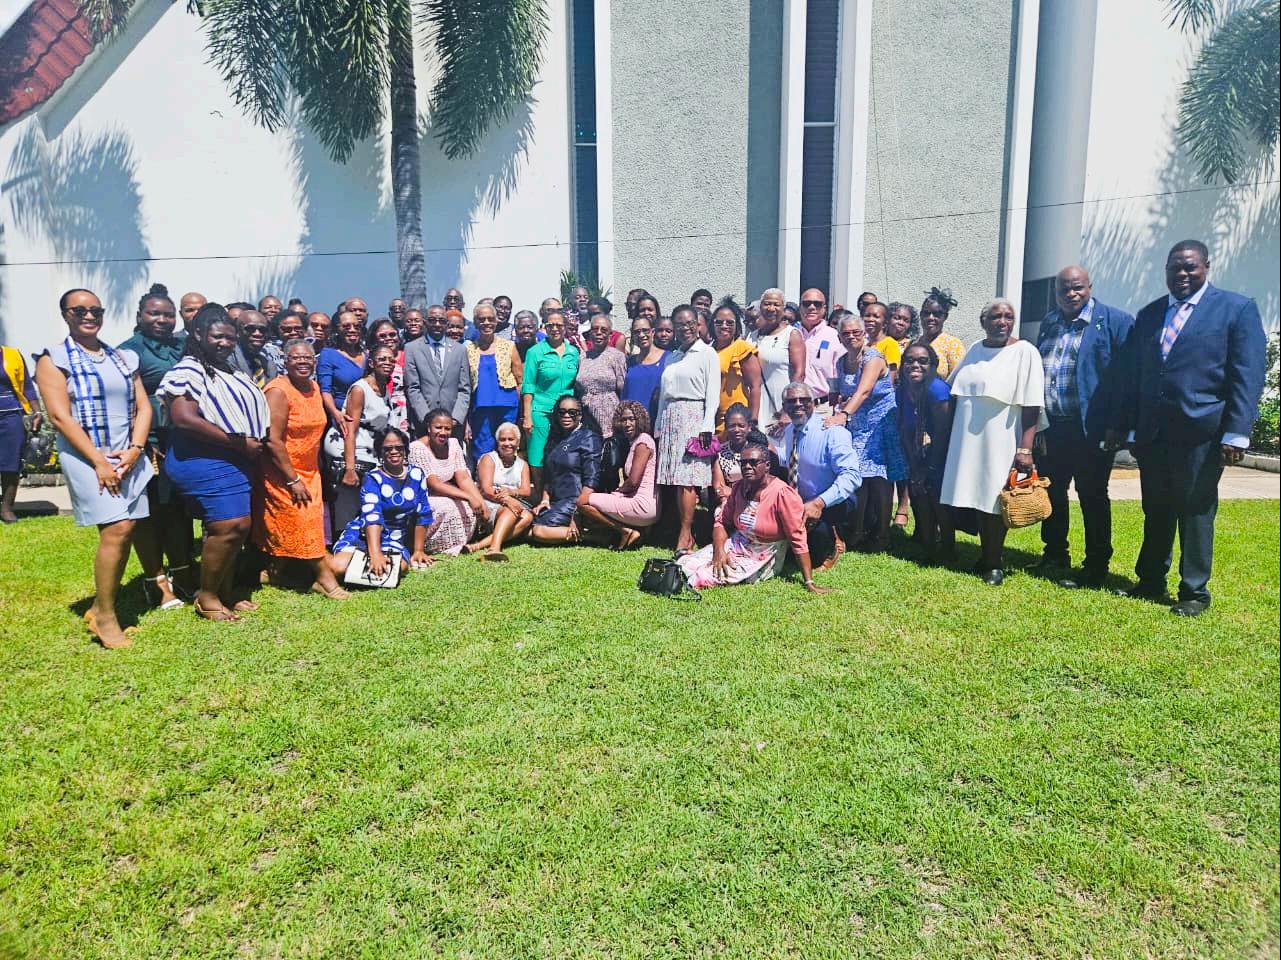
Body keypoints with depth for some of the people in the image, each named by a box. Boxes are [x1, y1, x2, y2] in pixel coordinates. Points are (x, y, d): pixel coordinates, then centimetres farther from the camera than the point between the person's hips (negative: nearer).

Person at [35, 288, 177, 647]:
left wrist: (135, 449, -8)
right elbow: (60, 417, -8)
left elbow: (143, 406, 9)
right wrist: (98, 461, -15)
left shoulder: (124, 358, 14)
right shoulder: (54, 359, 0)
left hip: (130, 455, 5)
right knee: (118, 527, -15)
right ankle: (104, 617, -4)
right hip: (86, 456, -5)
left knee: (142, 523, 6)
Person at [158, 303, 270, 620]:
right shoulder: (188, 371, -10)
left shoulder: (228, 371, 19)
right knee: (228, 526, -14)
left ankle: (224, 591, 22)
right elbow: (185, 418, -22)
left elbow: (242, 411, 28)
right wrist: (240, 442, -19)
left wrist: (254, 444, 7)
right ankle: (206, 597, 1)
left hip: (234, 461, 9)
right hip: (204, 461, -9)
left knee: (239, 527, 10)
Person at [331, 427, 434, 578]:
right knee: (339, 567, -28)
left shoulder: (416, 475, 1)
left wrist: (418, 550, 3)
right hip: (365, 535, -2)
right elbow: (372, 517, -24)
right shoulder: (372, 479, -9)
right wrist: (375, 554, -36)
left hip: (396, 540, 2)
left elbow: (422, 516, 6)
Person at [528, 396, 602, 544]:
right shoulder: (556, 438, 18)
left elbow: (591, 481, -14)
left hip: (576, 500, -8)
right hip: (556, 501, 8)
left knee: (538, 531, -25)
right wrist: (545, 500, 5)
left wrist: (576, 513, -20)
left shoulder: (588, 438, -6)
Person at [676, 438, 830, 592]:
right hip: (734, 546, 6)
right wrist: (719, 550, -14)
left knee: (704, 577, -23)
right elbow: (723, 522, 7)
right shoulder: (739, 487, 1)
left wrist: (809, 583, -20)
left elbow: (798, 539, -20)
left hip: (760, 560, -6)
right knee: (684, 564, -13)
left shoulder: (782, 493, -21)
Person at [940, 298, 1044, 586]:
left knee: (995, 501, -1)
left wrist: (1025, 448, -17)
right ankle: (985, 556, 23)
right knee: (978, 498, 9)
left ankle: (994, 563, 13)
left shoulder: (1025, 351, -5)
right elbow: (955, 392, 17)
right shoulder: (974, 350, 11)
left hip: (1001, 442, -4)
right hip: (968, 440, 4)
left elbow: (1031, 406, -10)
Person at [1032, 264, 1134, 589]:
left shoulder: (1114, 321, -6)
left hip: (1089, 428, -6)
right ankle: (1055, 555, 30)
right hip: (1050, 427, 6)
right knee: (1051, 492, 14)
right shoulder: (1048, 323, 13)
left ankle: (1096, 568, 13)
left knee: (1092, 497, 2)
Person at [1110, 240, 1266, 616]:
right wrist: (1120, 426, 12)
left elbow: (1248, 377, -6)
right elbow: (1132, 377, 16)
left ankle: (1194, 592, 15)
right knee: (1156, 512, 13)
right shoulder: (1148, 314, 13)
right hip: (1152, 433, 4)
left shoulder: (1237, 309, 0)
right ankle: (1151, 581, 25)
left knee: (1196, 513, 3)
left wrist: (1236, 433, -13)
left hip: (1201, 433, -4)